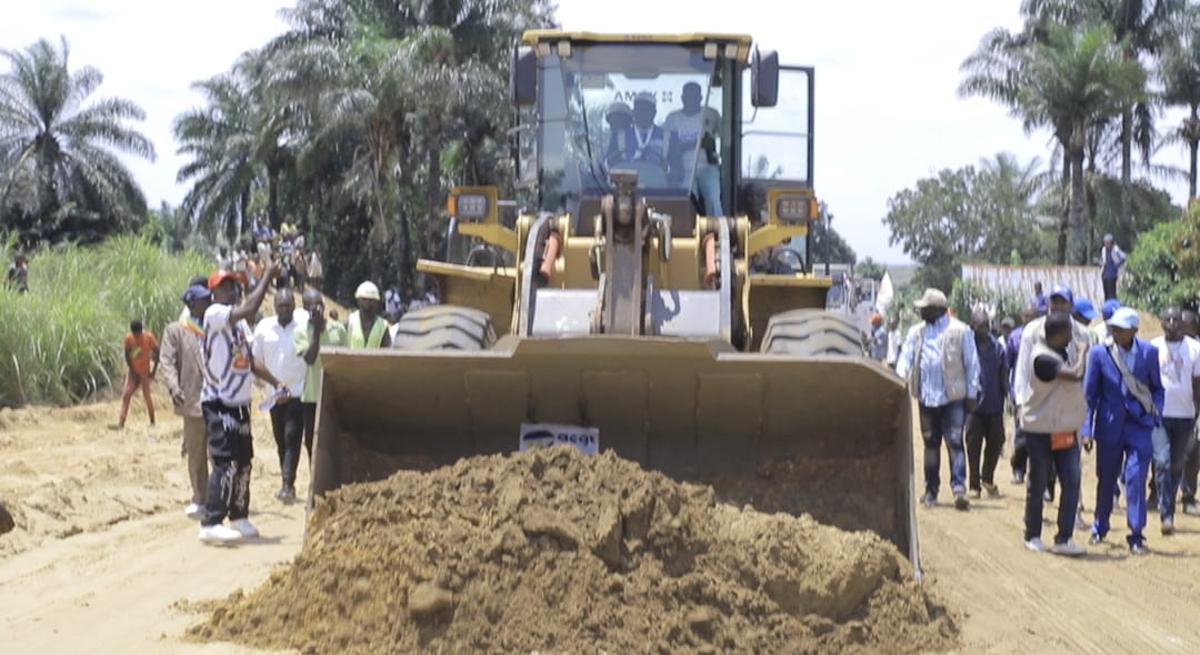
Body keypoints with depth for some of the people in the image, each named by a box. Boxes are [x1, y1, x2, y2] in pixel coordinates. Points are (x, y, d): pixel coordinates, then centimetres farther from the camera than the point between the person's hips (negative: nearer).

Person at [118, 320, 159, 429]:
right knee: (126, 395, -7)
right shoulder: (128, 338, -6)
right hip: (133, 371, 3)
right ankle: (121, 422, -10)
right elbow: (127, 355, 1)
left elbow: (156, 353, -9)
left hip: (145, 371, -3)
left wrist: (153, 370, -11)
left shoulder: (148, 337, -14)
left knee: (146, 395, -5)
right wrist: (132, 369, -5)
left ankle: (152, 422, 10)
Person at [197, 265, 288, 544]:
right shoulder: (214, 314, -13)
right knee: (226, 463, -16)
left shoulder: (240, 322, 15)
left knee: (243, 461, 14)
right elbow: (249, 309, -29)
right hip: (219, 403, -9)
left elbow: (250, 361, 22)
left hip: (240, 403, 9)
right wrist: (267, 276, -20)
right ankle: (210, 524, -16)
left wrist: (276, 383, 16)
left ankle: (239, 517, 26)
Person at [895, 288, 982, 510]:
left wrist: (971, 394, -3)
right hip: (927, 397, 4)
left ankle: (959, 489, -14)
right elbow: (905, 359, 7)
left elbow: (972, 363, 0)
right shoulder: (916, 332, 11)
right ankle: (931, 490, 17)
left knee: (955, 442, -10)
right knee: (931, 443, 10)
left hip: (953, 397, -4)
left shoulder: (959, 331, -1)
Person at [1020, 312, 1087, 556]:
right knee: (1037, 486, 7)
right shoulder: (1043, 358, -23)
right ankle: (1032, 536, 21)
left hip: (1066, 430, 8)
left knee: (1072, 483, -3)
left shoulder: (1062, 352, 6)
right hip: (1041, 431, -8)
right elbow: (1075, 374, -27)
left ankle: (1063, 539, -2)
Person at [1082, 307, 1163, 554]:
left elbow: (1157, 388, 8)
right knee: (1106, 479, 12)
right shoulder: (1099, 354, -6)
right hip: (1109, 426, 1)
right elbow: (1089, 393, -1)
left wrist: (1155, 415, -7)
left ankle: (1136, 536, -3)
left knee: (1136, 478, -10)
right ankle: (1099, 528, 33)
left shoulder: (1149, 352, -4)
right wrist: (1087, 430, -3)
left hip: (1138, 425, -1)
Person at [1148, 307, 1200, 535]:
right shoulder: (1153, 347, 0)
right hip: (1159, 415, -2)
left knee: (1177, 466, 10)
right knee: (1163, 463, -13)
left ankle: (1168, 509, 26)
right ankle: (1167, 515, -13)